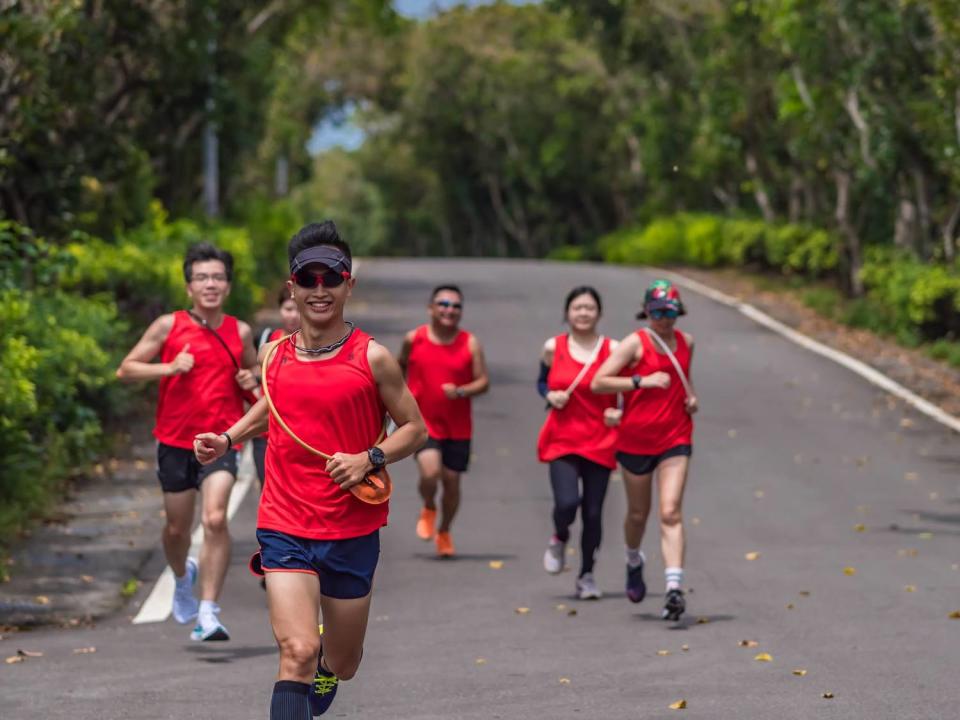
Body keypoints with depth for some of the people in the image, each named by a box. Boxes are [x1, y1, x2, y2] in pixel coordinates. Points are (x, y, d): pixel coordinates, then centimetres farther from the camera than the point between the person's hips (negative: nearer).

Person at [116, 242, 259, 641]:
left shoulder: (240, 331, 6)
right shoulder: (169, 326, -1)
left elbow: (252, 370, 23)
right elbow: (126, 370, -1)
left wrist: (251, 380, -1)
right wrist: (169, 367, -16)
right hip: (175, 441, 0)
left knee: (215, 519, -20)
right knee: (177, 528, 12)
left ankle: (208, 611, -16)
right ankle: (183, 577, 46)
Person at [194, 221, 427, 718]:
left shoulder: (371, 357, -6)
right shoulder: (273, 354, 3)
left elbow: (414, 428, 0)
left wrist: (369, 458, -16)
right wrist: (228, 439, 7)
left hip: (353, 532, 0)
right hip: (285, 528, 0)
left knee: (340, 666, 15)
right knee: (298, 653, -20)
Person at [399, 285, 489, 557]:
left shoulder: (470, 344, -3)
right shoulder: (414, 339, -2)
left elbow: (483, 382, -4)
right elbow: (401, 366, 17)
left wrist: (461, 391, -22)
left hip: (457, 425, 1)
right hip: (422, 421, -1)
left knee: (451, 480, 7)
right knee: (430, 471, -22)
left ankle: (444, 532, 32)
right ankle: (428, 510, 12)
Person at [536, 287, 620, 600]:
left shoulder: (612, 350, -2)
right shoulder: (553, 348, 3)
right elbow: (542, 381, 18)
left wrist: (621, 413, -13)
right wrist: (551, 395, -3)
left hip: (600, 442, 0)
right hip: (562, 440, 0)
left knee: (593, 512, 3)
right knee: (567, 502, -19)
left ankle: (587, 575, 22)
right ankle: (559, 539, 16)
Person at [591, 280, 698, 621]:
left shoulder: (686, 342, 8)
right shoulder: (635, 343, -7)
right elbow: (598, 382, -14)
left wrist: (691, 397, 8)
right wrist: (642, 381, -21)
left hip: (675, 438, 2)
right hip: (636, 439, -2)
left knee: (671, 513, -13)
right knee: (638, 513, 13)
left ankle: (674, 588, -22)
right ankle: (634, 561, 45)